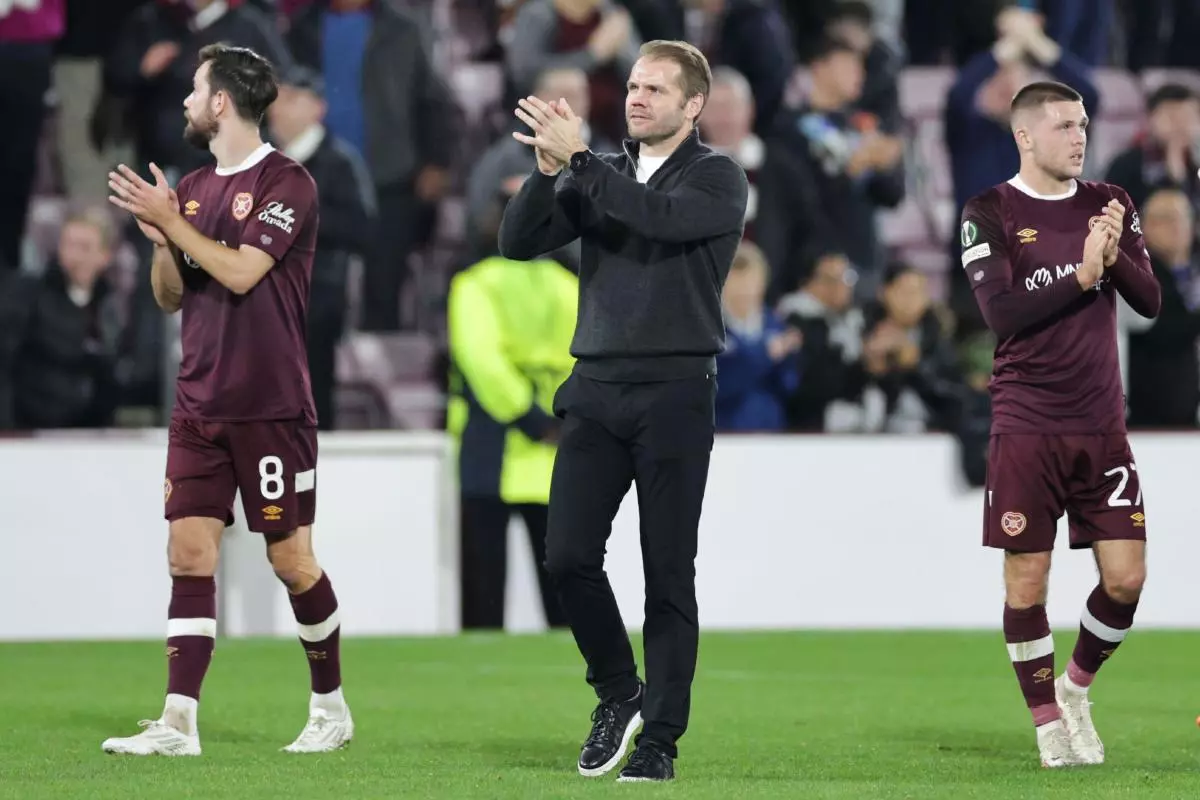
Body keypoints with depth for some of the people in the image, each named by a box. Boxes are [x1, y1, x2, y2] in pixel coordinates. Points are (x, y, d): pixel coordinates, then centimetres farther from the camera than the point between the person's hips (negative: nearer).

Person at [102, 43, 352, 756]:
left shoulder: (287, 183, -8)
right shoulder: (192, 188, 13)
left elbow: (241, 272, -18)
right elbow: (171, 297, 14)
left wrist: (171, 220, -14)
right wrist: (159, 240, -4)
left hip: (271, 407, -6)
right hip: (200, 402, 6)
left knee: (291, 558, 0)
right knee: (190, 553, -3)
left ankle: (332, 707, 17)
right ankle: (179, 724, -7)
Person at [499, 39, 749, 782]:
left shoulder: (718, 178, -1)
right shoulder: (601, 174, 13)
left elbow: (660, 217, -21)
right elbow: (520, 241, 3)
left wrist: (577, 157, -23)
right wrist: (548, 167, -13)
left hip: (675, 394, -4)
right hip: (596, 388, 4)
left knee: (668, 575, -1)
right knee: (569, 555, -6)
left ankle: (660, 739, 6)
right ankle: (618, 694, 16)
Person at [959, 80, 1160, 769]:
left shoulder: (1110, 205, 9)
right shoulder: (990, 213, -2)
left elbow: (1150, 301, 2)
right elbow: (1002, 314, -13)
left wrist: (1116, 258, -16)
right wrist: (1082, 275, -19)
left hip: (1102, 426, 3)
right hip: (1026, 428, -3)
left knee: (1126, 577, -3)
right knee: (1028, 582, -2)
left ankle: (1077, 687, 21)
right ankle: (1049, 722, 11)